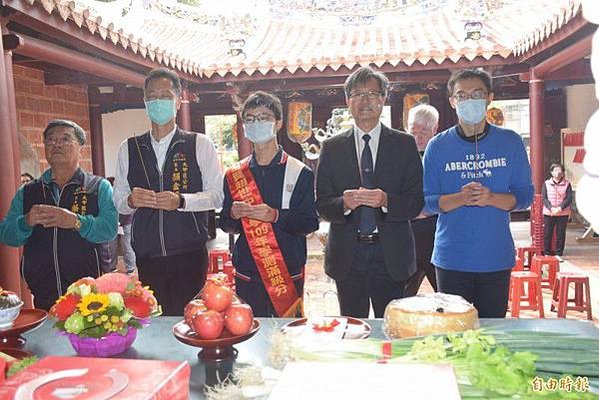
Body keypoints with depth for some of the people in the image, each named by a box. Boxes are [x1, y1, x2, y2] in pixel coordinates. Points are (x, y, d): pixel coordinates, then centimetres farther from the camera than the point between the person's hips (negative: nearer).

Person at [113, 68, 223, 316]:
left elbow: (217, 195, -1)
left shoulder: (200, 144, 3)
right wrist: (130, 200, -11)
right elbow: (118, 200, 11)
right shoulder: (128, 148, 11)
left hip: (190, 256, -2)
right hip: (147, 257, 3)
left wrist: (181, 201, -17)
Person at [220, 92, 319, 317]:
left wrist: (276, 215, -20)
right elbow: (225, 226, 12)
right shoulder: (234, 175, 8)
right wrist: (233, 215, -10)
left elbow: (310, 222, -6)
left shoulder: (300, 172, -2)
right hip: (246, 275, 3)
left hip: (288, 274, -2)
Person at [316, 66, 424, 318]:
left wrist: (386, 201, -20)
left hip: (390, 257, 0)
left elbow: (416, 202, -2)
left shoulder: (404, 144, 3)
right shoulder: (331, 148, 6)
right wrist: (344, 203, -18)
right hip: (347, 257, 1)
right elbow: (321, 205, 2)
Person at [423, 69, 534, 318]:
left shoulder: (511, 142, 3)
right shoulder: (437, 146, 0)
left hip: (496, 258, 1)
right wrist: (461, 198, -20)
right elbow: (427, 202, -1)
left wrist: (491, 198, -17)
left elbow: (525, 195, 3)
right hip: (451, 258, -1)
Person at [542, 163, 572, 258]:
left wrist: (560, 208, -16)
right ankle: (547, 254, 14)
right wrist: (551, 208, -16)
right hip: (548, 213, 0)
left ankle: (559, 254, 15)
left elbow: (569, 199, -3)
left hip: (563, 214, 0)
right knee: (547, 234, 4)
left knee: (561, 234, 4)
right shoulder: (546, 183, 3)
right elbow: (544, 198, -2)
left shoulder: (567, 184, 2)